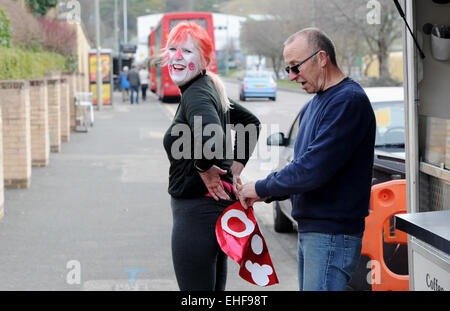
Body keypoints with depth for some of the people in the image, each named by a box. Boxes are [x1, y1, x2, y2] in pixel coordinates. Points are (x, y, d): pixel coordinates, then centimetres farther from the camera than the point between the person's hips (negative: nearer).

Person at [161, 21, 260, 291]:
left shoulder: (195, 95, -18)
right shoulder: (210, 88, 11)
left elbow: (211, 140, -37)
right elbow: (252, 122, 23)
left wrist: (205, 168, -18)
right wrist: (236, 167, 15)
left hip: (197, 212, -10)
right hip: (220, 204, 10)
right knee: (215, 287, 19)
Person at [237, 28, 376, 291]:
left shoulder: (348, 101, -15)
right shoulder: (314, 105, 18)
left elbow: (314, 169, -21)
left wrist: (262, 188, -10)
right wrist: (268, 194, 4)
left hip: (333, 236, -10)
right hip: (310, 230, 10)